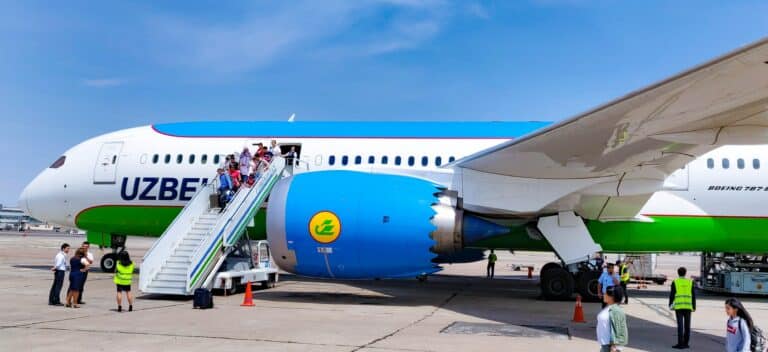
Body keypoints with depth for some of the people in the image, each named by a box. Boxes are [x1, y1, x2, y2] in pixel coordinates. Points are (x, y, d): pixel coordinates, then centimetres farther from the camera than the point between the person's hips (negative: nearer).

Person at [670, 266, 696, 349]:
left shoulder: (675, 282, -1)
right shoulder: (690, 282, 5)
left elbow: (672, 295, -3)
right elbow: (693, 295, 3)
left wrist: (670, 305, 6)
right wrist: (694, 307, 9)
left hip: (678, 306, -2)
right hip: (688, 306, 2)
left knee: (680, 325, -4)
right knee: (687, 325, 9)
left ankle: (680, 344, -7)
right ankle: (685, 343, 11)